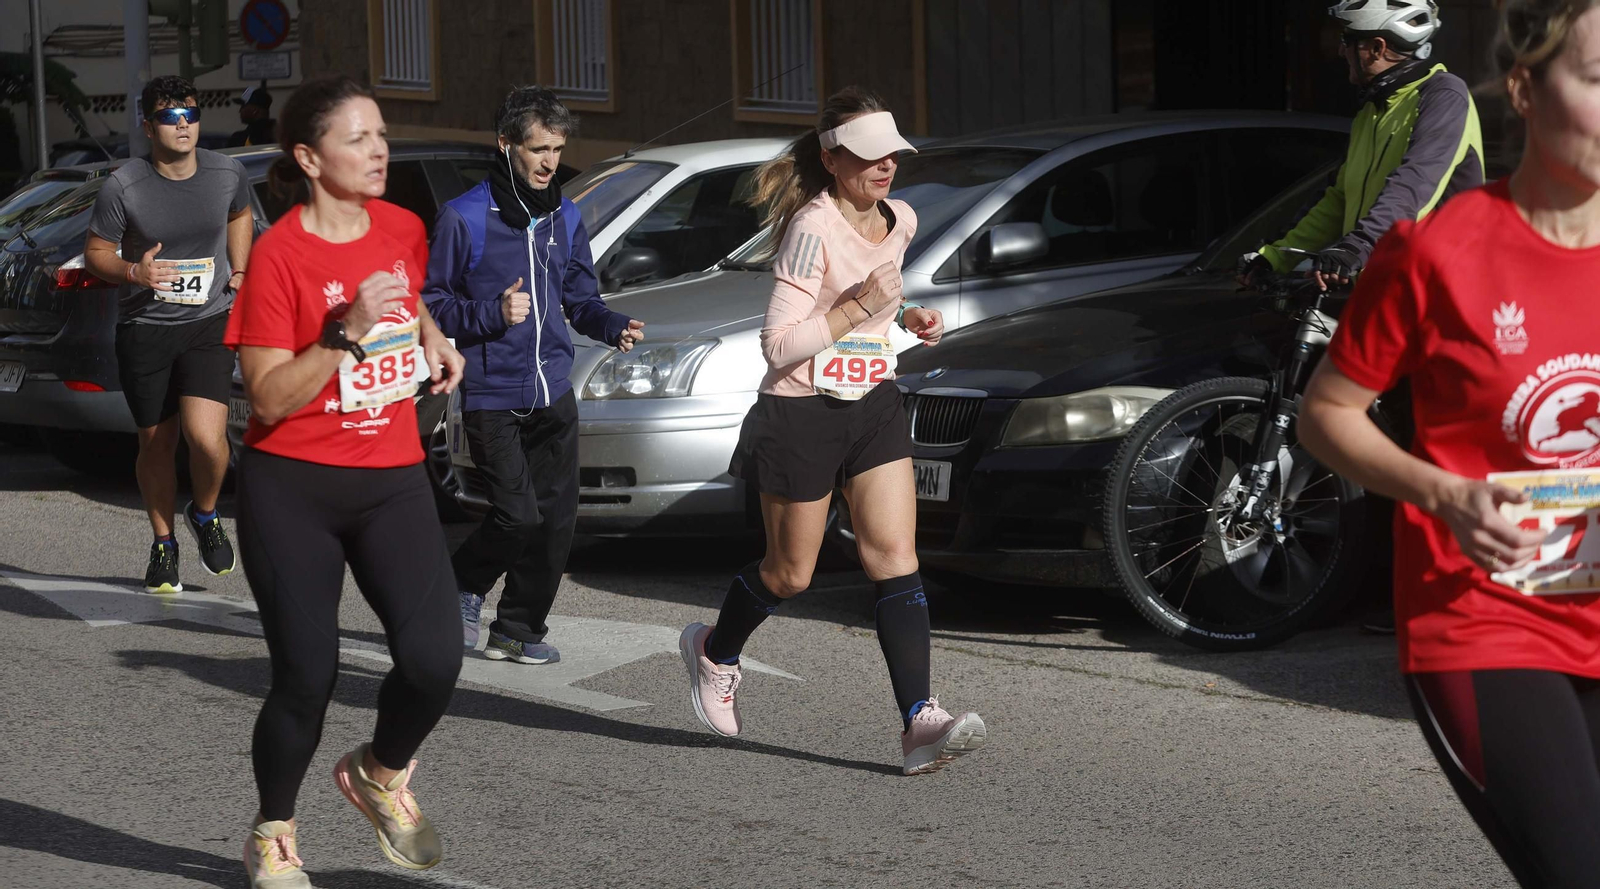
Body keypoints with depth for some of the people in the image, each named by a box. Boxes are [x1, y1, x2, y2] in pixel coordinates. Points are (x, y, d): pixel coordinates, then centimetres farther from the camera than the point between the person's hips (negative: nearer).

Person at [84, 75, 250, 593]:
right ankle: (163, 545, 31)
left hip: (209, 322, 0)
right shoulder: (124, 187, -12)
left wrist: (238, 271, 9)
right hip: (145, 330, 0)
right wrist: (133, 272, -20)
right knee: (156, 444, 10)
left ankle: (205, 515, 14)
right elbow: (96, 253, -1)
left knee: (206, 436, -18)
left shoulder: (227, 175, -3)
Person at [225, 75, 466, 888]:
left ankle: (380, 774, 19)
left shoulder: (403, 229, 3)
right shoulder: (280, 255, -13)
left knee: (433, 660, -13)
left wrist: (433, 340, 7)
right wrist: (347, 331, -26)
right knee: (306, 677, -4)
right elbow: (268, 400, -16)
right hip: (293, 490, -4)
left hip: (392, 482, 4)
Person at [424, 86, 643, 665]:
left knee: (556, 517, 2)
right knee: (519, 515, -13)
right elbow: (432, 304, -5)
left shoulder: (565, 217, 10)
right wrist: (492, 314, -19)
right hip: (492, 394, -5)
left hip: (553, 390, 6)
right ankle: (465, 585, 16)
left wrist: (614, 328, -2)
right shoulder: (465, 218, -7)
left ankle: (518, 630, 16)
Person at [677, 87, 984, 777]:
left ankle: (919, 721, -14)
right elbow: (777, 345, -22)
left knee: (896, 558, -8)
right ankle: (713, 652, 39)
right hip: (802, 415, -6)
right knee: (790, 574, 9)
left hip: (873, 407, 6)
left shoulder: (900, 221, 5)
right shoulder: (813, 229, -19)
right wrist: (858, 307, -26)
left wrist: (908, 317, 8)